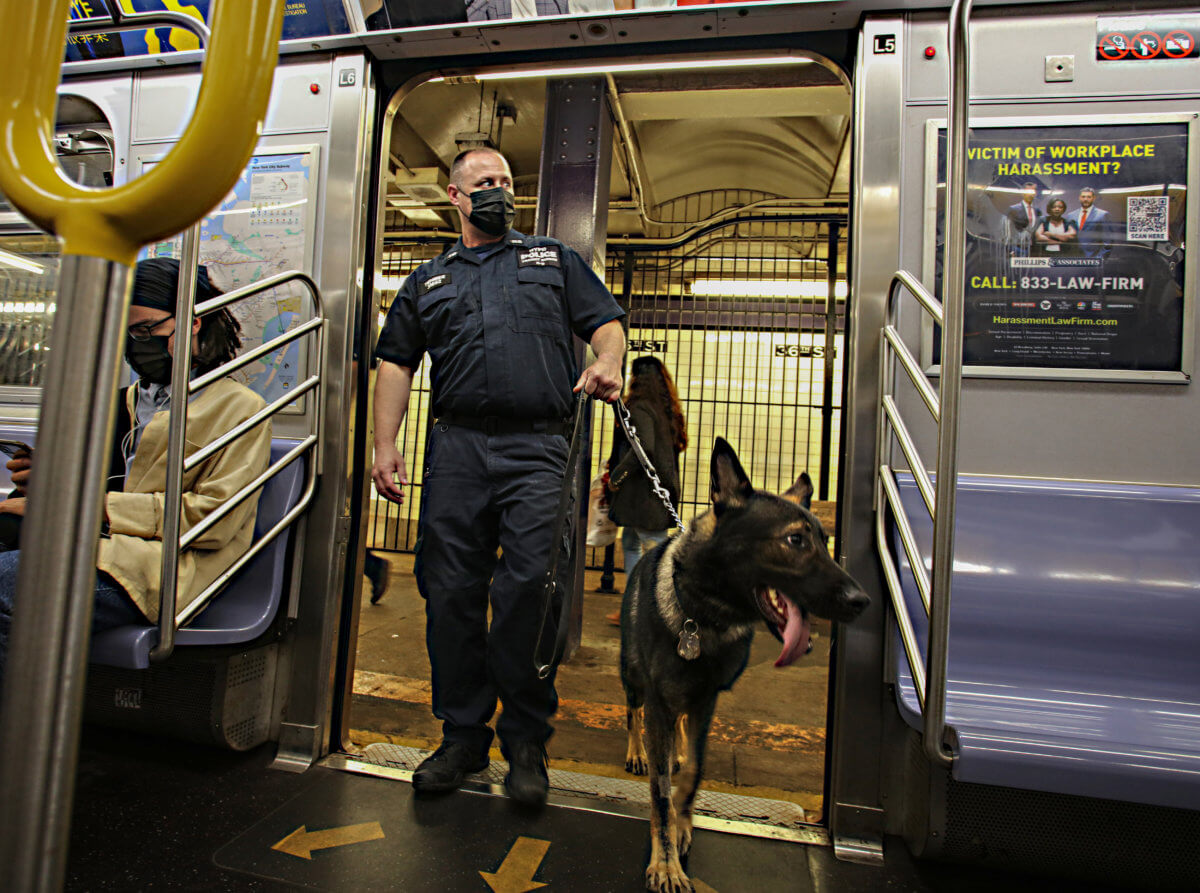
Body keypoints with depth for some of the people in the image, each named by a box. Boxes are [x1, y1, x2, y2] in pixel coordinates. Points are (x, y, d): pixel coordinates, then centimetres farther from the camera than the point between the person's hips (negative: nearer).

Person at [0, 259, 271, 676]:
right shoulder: (130, 399, 27)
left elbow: (214, 516, -8)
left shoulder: (239, 409, 4)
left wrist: (101, 506, -13)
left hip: (154, 566, -6)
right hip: (97, 546, 7)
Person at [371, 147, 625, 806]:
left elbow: (606, 323, 13)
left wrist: (607, 364, -11)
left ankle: (526, 740, 9)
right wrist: (384, 444, 5)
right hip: (457, 448, 3)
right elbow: (396, 363, 17)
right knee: (451, 593, 3)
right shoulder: (428, 280, 24)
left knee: (529, 590, -7)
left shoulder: (555, 259, 22)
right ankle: (463, 735, 19)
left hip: (538, 447, -2)